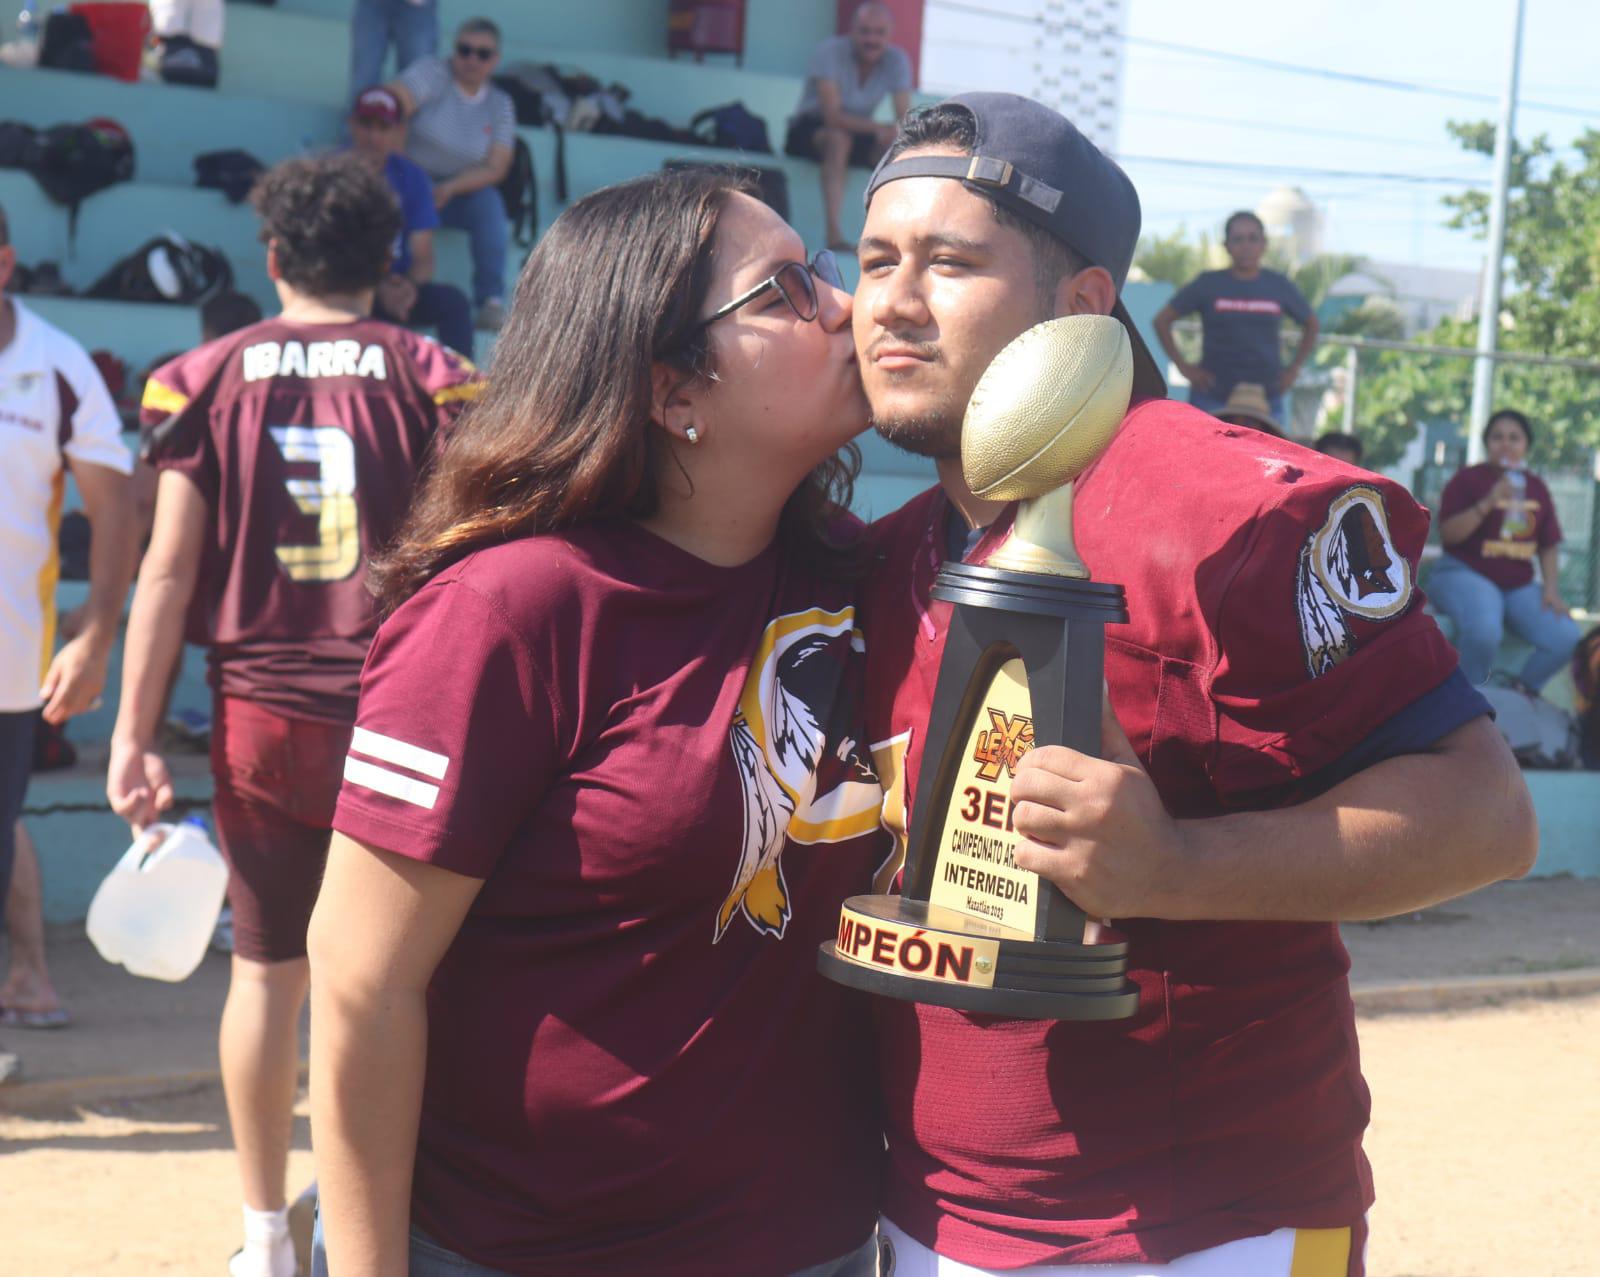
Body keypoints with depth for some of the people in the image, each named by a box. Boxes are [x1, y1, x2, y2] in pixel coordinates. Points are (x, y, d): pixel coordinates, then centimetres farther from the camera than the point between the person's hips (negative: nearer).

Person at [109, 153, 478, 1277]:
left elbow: (170, 568, -1)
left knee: (268, 966, 12)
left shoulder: (206, 378, 3)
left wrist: (135, 734, 2)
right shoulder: (432, 376, 0)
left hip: (260, 714, 2)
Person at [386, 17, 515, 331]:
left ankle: (491, 302, -28)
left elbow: (495, 169, -3)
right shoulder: (432, 73, -4)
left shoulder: (500, 105, 6)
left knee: (489, 202, -29)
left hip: (462, 191, 2)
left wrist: (450, 188, -20)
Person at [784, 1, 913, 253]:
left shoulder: (897, 60, -7)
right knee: (839, 138, -37)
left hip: (860, 133, 5)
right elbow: (833, 116, -28)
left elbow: (904, 122, -11)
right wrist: (878, 128, -42)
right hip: (809, 131, -5)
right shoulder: (831, 51, -20)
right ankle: (834, 235, -45)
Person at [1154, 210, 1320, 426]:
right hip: (1213, 398, -2)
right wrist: (1183, 366, 1)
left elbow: (1312, 325, 22)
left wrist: (1293, 368, 12)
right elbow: (1162, 320, 7)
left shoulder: (1279, 286, 7)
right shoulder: (1208, 284, 2)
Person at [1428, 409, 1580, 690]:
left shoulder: (1536, 487, 12)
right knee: (1485, 630, -37)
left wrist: (1551, 589, -1)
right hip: (1465, 575, -5)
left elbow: (1549, 546, 13)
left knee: (1566, 637, -17)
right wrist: (1488, 503, -22)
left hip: (1519, 585, 5)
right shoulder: (1467, 479, -2)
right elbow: (1447, 534, -12)